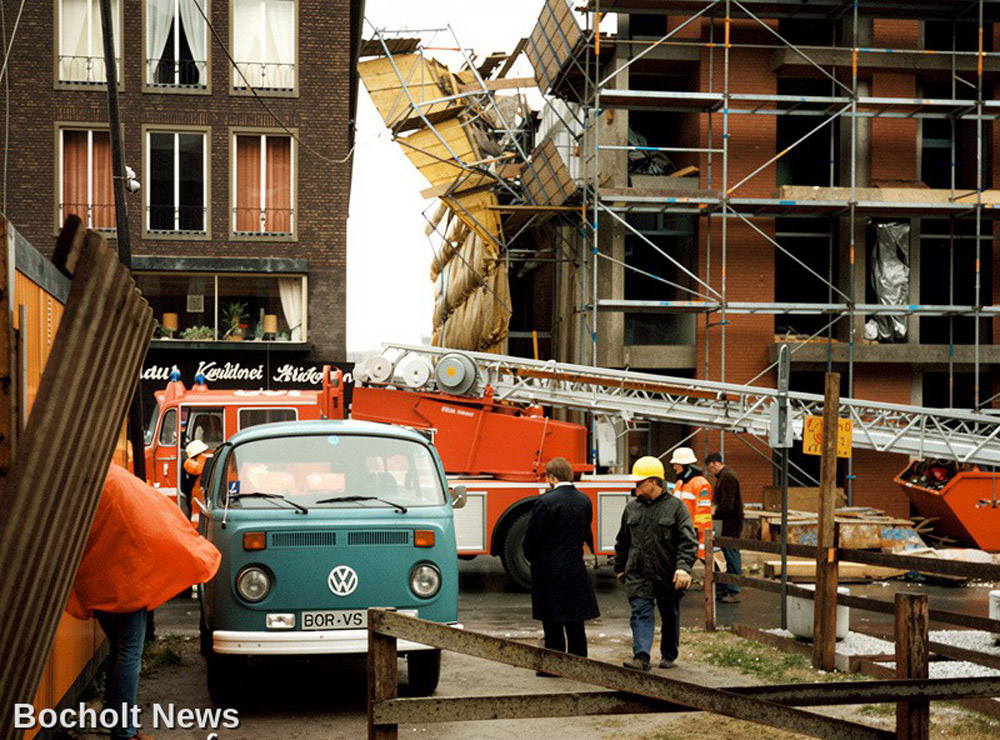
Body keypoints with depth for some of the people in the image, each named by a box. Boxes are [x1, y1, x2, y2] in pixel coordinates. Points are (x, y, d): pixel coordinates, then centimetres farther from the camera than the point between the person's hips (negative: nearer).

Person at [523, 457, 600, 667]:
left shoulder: (546, 501, -15)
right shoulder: (584, 501, 3)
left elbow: (531, 537, -11)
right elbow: (587, 534, 10)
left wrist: (533, 559, 6)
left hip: (549, 570, -5)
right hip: (576, 569, 6)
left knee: (552, 625, 2)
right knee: (575, 622, 12)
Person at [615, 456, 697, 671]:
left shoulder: (675, 506, -5)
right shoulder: (632, 507, 8)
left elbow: (689, 541, -10)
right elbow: (622, 541, 19)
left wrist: (684, 567, -22)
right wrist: (620, 567, 21)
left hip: (667, 576, -2)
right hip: (638, 575, 2)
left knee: (670, 617, 12)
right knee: (640, 614, -11)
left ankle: (669, 656, 28)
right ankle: (641, 657, -18)